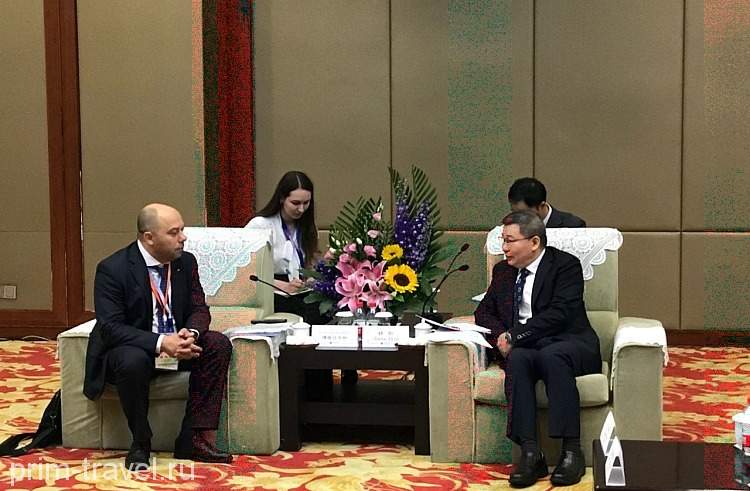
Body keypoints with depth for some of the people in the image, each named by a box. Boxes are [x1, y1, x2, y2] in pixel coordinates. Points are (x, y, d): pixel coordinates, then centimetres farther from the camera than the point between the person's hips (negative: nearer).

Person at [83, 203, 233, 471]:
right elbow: (110, 327, -23)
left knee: (218, 345, -19)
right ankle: (140, 445, -16)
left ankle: (194, 439, -18)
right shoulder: (112, 269, -18)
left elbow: (199, 309, 3)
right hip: (129, 349, -5)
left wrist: (190, 333, -23)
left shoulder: (186, 262, -2)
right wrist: (160, 343, -35)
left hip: (175, 343, 6)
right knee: (133, 360, -39)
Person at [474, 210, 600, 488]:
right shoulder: (503, 270, 17)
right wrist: (500, 336, -5)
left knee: (551, 356, -38)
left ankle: (571, 451, -34)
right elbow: (484, 312, 18)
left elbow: (559, 314, -15)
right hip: (523, 348, 4)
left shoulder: (566, 265, -3)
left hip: (567, 343, -4)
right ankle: (530, 454, -38)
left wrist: (514, 336, -19)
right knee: (517, 359, -32)